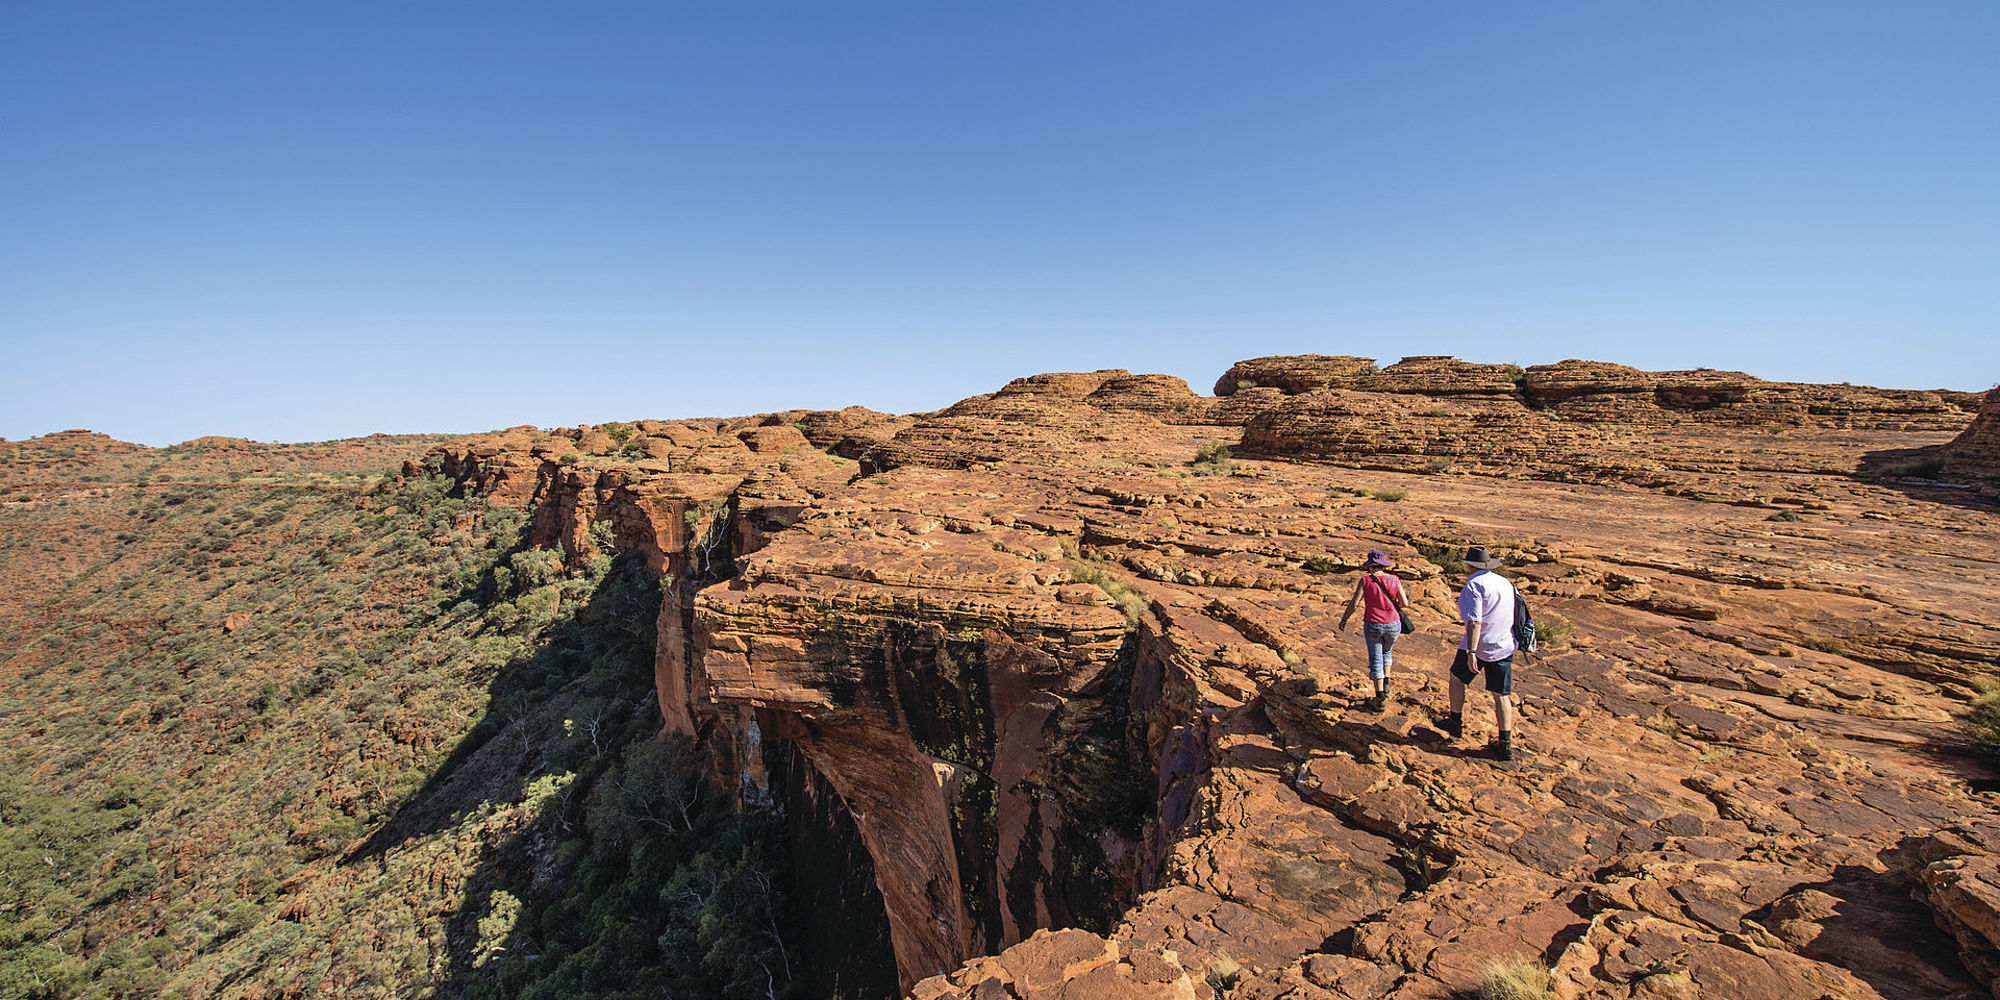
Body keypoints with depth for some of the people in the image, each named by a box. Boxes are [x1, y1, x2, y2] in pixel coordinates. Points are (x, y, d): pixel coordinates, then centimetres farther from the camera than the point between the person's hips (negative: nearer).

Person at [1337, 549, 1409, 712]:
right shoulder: (1394, 580, -4)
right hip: (1393, 625, 2)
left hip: (1372, 625, -2)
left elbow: (1354, 603, -13)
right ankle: (1386, 685, 24)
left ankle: (1380, 699, 5)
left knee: (1376, 660, 6)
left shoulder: (1365, 581, -9)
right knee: (1387, 652, 30)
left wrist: (1344, 619, 0)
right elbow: (1404, 603, -2)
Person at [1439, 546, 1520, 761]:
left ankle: (1456, 722, 28)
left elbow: (1474, 622, -23)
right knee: (1501, 694, 7)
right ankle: (1505, 744, 6)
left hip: (1480, 645, -6)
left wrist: (1472, 652, -25)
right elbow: (1511, 616, 20)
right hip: (1505, 646, 6)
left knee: (1457, 677, 18)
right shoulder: (1506, 583, 10)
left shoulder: (1474, 585, -14)